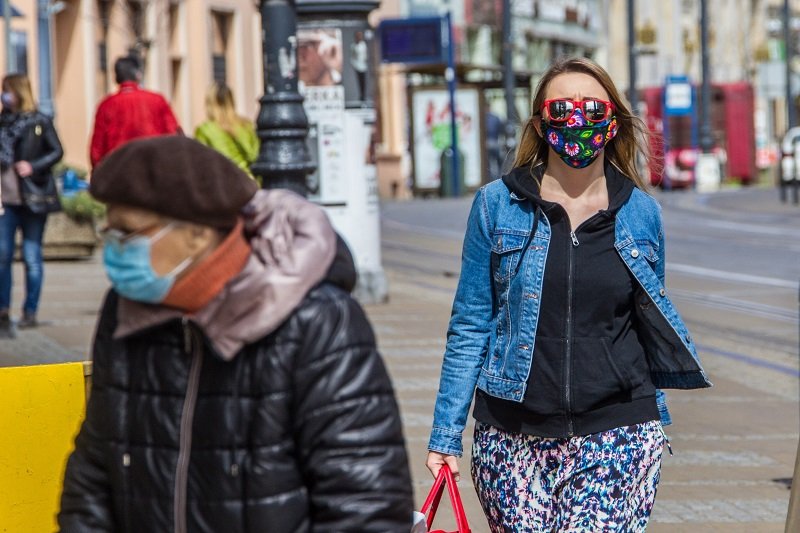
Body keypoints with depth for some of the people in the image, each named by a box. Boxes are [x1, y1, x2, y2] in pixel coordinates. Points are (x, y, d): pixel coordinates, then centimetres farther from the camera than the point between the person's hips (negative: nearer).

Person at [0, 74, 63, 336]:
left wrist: (33, 166, -15)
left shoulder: (40, 122, -1)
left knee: (32, 256, 3)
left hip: (33, 197, -3)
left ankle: (30, 312, 11)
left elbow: (57, 152, -2)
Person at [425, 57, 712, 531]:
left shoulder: (641, 212, 6)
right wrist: (446, 435, 1)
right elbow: (470, 327, 4)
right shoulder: (497, 205, 2)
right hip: (514, 435, 0)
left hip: (618, 436, 0)